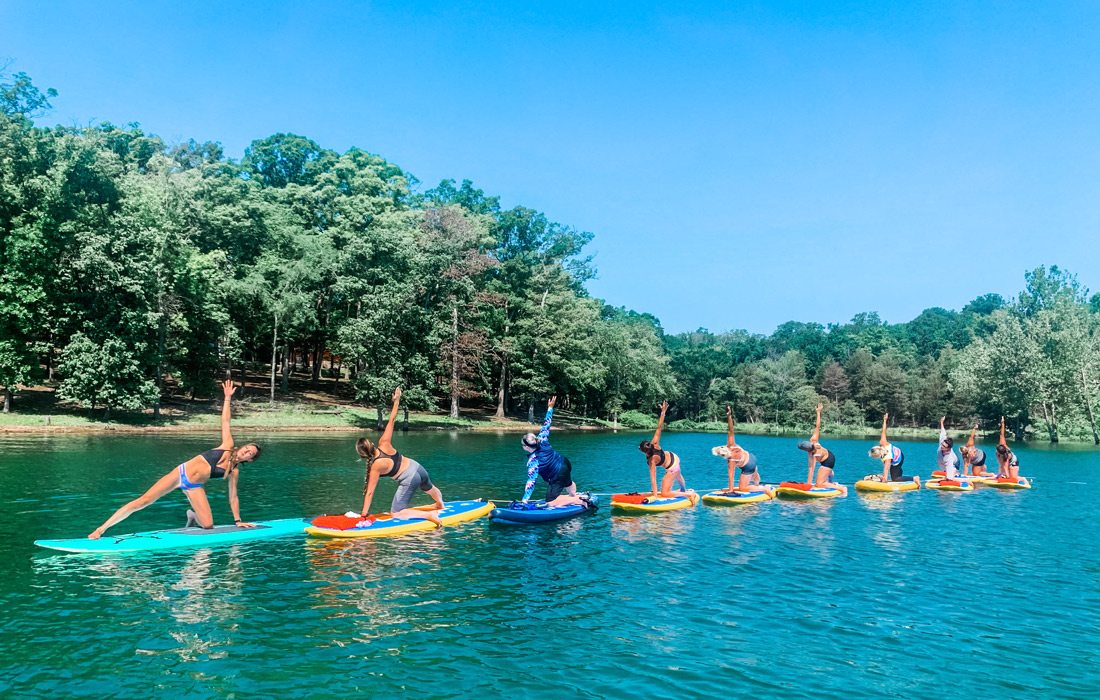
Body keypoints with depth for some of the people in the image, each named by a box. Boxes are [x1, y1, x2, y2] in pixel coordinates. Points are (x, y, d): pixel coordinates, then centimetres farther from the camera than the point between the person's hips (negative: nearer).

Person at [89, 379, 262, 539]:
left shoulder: (234, 471, 4)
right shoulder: (227, 445, 1)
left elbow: (233, 497, 9)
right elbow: (225, 420, -3)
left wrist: (238, 520, 6)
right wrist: (228, 397, -10)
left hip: (194, 487, 2)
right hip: (181, 473, -1)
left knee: (208, 525, -16)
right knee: (142, 501, -12)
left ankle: (192, 515, 22)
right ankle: (101, 529, -6)